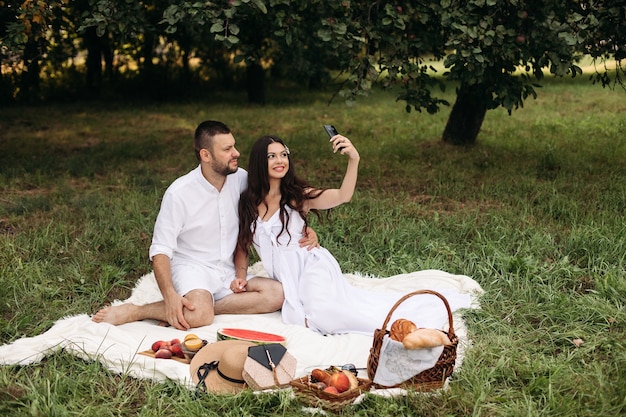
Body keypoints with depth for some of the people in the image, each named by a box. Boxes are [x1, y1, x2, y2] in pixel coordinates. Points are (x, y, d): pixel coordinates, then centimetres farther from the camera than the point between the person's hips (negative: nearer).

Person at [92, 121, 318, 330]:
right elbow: (160, 250, -13)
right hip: (192, 269, -5)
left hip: (229, 273, 6)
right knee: (200, 315, -37)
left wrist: (303, 230, -8)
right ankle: (133, 312, -17)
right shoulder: (179, 193, -13)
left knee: (276, 294, -22)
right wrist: (170, 296, -29)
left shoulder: (241, 179, -1)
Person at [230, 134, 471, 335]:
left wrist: (353, 160, -30)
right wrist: (240, 276, -3)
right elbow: (242, 246, 13)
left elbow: (342, 196, -16)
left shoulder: (297, 196, -1)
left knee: (322, 314, -29)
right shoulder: (247, 204, 6)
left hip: (309, 266, -4)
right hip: (283, 278, 4)